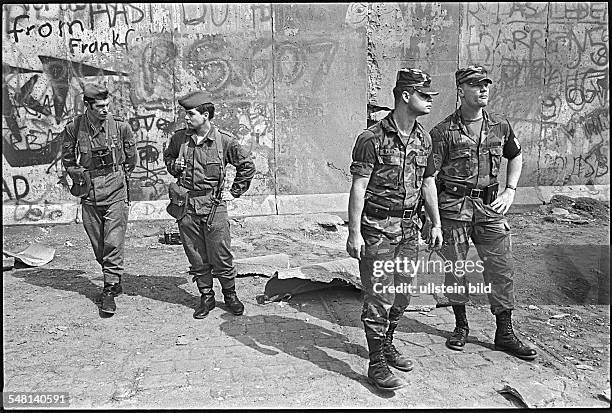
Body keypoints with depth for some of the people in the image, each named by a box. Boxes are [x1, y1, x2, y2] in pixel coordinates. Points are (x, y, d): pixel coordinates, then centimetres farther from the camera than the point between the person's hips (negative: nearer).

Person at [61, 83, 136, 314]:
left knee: (113, 242, -7)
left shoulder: (120, 126, -4)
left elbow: (131, 158, 10)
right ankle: (114, 280, 30)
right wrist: (81, 178, 6)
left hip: (116, 191, -2)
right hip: (89, 194, 2)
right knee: (98, 245, 10)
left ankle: (109, 291, 0)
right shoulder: (73, 128, -1)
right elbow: (67, 160, 13)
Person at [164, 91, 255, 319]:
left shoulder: (224, 140, -6)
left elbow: (247, 165, 7)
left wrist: (236, 190, 6)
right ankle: (206, 297, 25)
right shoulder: (179, 138, 4)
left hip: (214, 205, -3)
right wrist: (174, 167, 7)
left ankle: (230, 294, 22)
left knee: (221, 255, 2)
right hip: (186, 206, 3)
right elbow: (167, 156, 27)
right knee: (196, 256, 10)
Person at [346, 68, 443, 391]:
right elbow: (358, 187, -14)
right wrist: (354, 232, -18)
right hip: (377, 228, -7)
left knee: (402, 295, 15)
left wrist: (436, 223, 15)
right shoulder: (372, 138, -13)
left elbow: (428, 182, 16)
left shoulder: (423, 138, 9)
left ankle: (387, 345, 36)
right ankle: (377, 364, 11)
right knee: (379, 297, -2)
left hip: (408, 228, 7)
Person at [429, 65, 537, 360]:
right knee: (454, 268, 6)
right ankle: (461, 325, 27)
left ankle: (504, 333, 19)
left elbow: (516, 157, 24)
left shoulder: (500, 126, 7)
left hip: (489, 206, 3)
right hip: (454, 207, -3)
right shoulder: (443, 131, -6)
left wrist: (510, 191, 10)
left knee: (501, 268, 4)